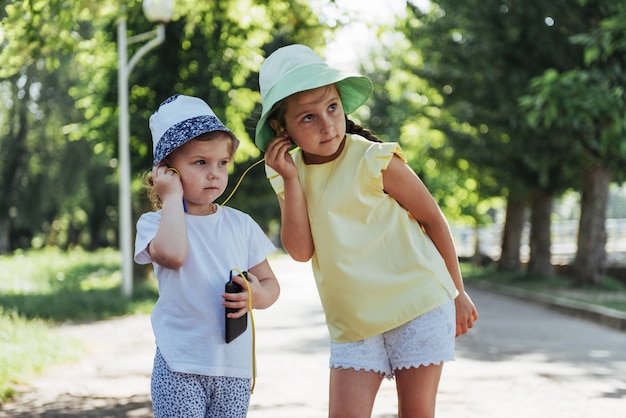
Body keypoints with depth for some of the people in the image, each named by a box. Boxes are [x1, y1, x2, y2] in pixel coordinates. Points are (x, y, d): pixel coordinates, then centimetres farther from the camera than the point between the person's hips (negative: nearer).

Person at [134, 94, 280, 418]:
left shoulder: (240, 224, 8)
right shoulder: (155, 223, -2)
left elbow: (270, 283, 12)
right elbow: (171, 253, -26)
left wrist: (257, 296, -12)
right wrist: (172, 197, -13)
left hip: (235, 367, 4)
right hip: (180, 367, -4)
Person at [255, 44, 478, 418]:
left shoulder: (375, 161, -11)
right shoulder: (289, 172, 2)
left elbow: (433, 219, -2)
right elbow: (301, 251, -7)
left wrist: (457, 293, 3)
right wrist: (290, 180, -15)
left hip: (418, 305, -4)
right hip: (352, 320, 4)